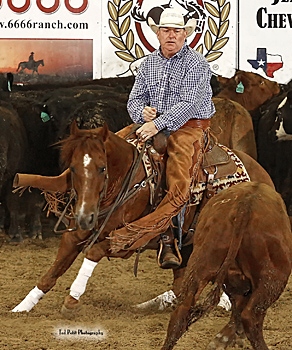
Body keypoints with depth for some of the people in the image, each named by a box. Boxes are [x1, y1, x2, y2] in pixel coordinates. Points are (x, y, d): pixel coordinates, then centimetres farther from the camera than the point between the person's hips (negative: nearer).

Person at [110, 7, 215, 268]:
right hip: (155, 128, 6)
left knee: (179, 187, -24)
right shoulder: (149, 63, 15)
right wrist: (143, 112, -9)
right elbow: (134, 100, 16)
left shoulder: (196, 64, -5)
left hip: (190, 128, -6)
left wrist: (158, 124, -24)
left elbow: (189, 104, -15)